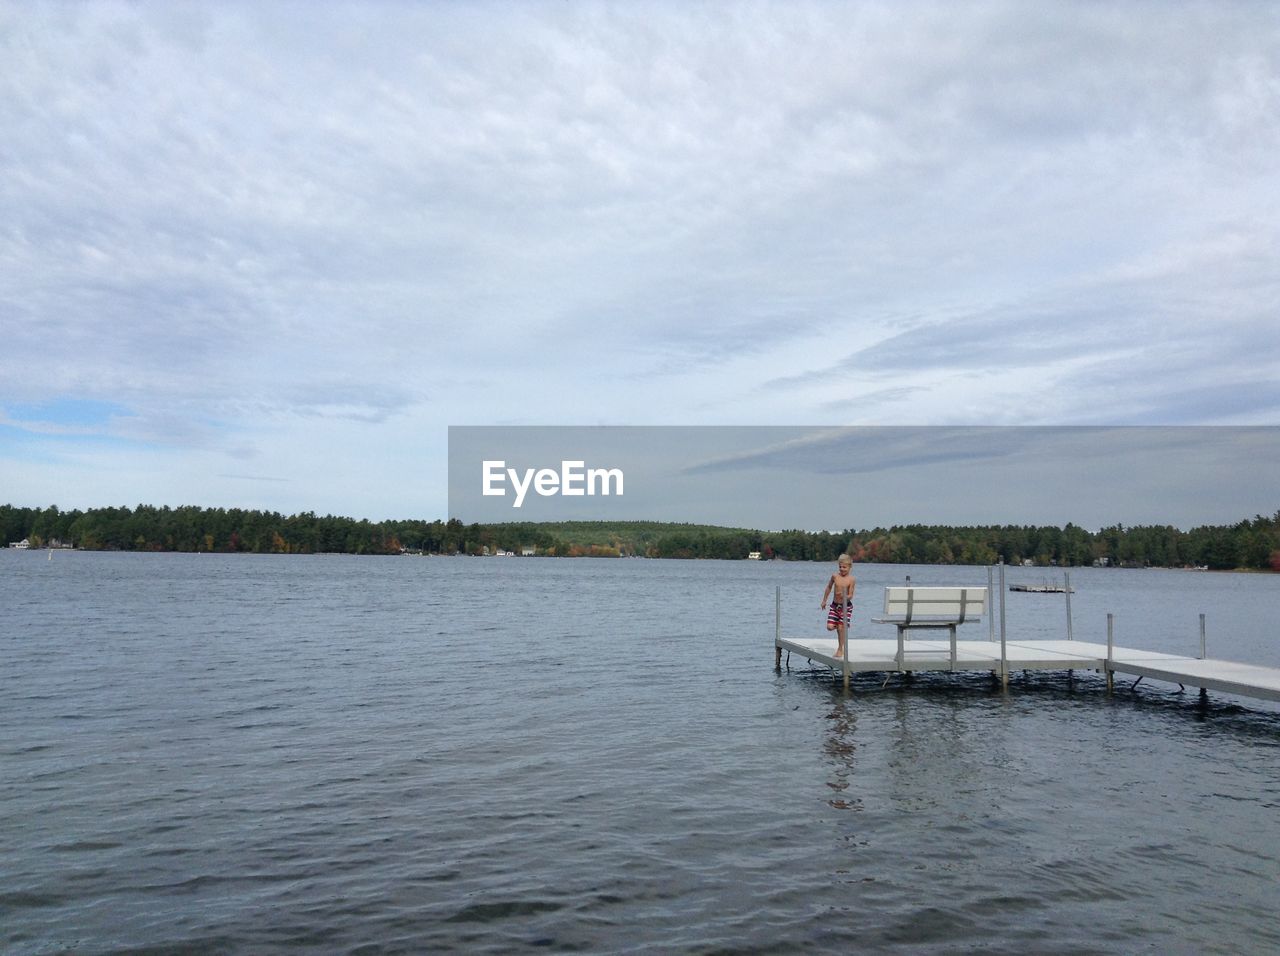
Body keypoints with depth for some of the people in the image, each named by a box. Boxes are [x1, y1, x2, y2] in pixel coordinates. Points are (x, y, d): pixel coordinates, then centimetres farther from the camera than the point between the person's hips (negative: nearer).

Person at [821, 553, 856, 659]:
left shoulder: (851, 580, -11)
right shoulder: (835, 576, -1)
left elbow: (851, 596, -11)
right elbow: (829, 587, 15)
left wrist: (845, 597, -34)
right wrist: (824, 600, 20)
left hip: (846, 606, -3)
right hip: (835, 605, 3)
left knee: (841, 628, -3)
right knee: (830, 627, -5)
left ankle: (840, 649, 13)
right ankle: (838, 626, 31)